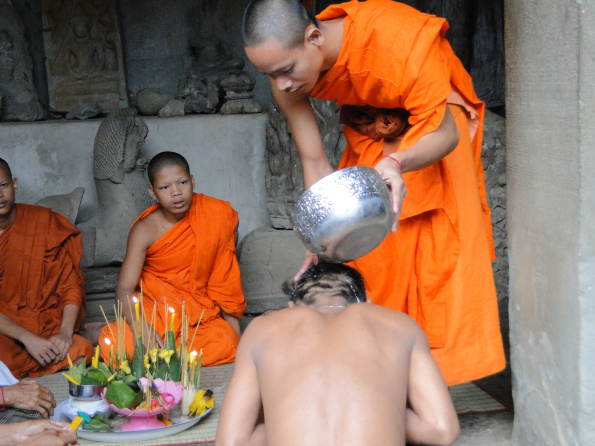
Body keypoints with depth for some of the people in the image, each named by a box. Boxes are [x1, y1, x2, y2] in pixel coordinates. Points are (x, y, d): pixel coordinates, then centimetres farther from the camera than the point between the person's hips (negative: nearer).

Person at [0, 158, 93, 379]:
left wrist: (65, 333, -16)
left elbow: (70, 282, -1)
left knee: (80, 351, -30)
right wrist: (27, 338, -22)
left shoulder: (44, 221, 1)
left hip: (42, 323, 2)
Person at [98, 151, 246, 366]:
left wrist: (233, 323, -4)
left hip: (199, 312, 2)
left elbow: (225, 275, 2)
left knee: (226, 342, -32)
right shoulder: (145, 230, -11)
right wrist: (141, 329, -37)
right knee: (112, 342, -31)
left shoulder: (217, 216, -7)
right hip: (153, 308, -1)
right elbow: (124, 289, -18)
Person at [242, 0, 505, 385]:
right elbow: (314, 163, -17)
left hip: (432, 122, -4)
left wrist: (397, 163, -55)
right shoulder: (286, 74, -26)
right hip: (369, 133, 4)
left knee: (441, 247, -13)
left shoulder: (395, 39, -42)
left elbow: (445, 134, -33)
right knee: (365, 250, -2)